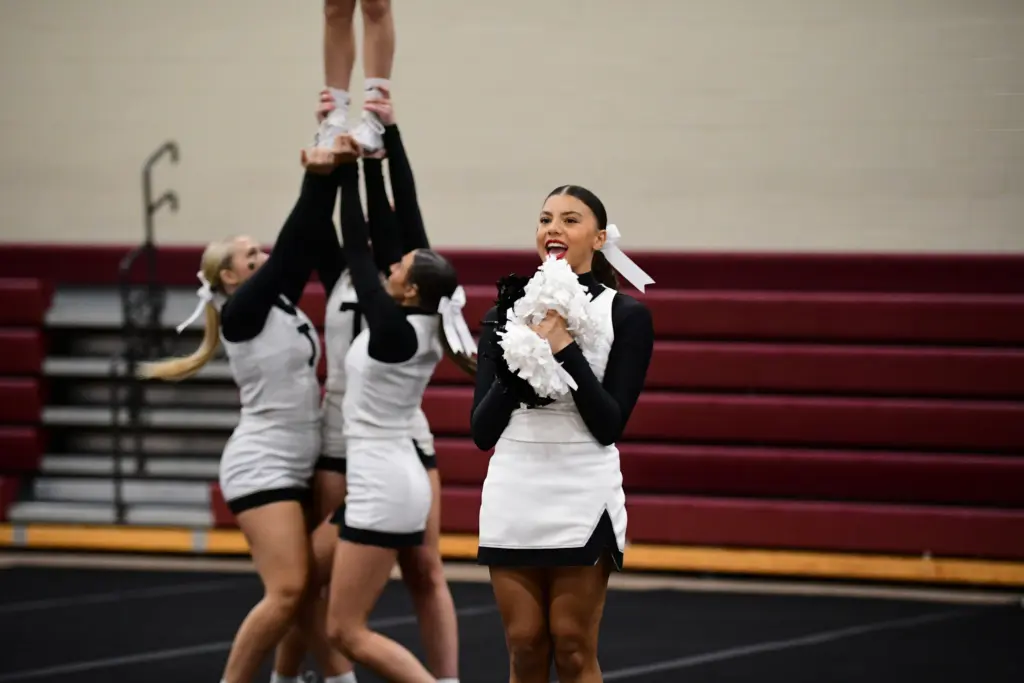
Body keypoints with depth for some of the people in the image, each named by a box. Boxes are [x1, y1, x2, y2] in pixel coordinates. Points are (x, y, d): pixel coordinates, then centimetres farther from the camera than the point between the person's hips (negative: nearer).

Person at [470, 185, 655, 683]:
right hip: (512, 498, 3)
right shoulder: (505, 314, 8)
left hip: (582, 499, -3)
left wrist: (565, 350, -16)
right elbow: (482, 431, 4)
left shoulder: (626, 315, -2)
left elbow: (610, 424, -9)